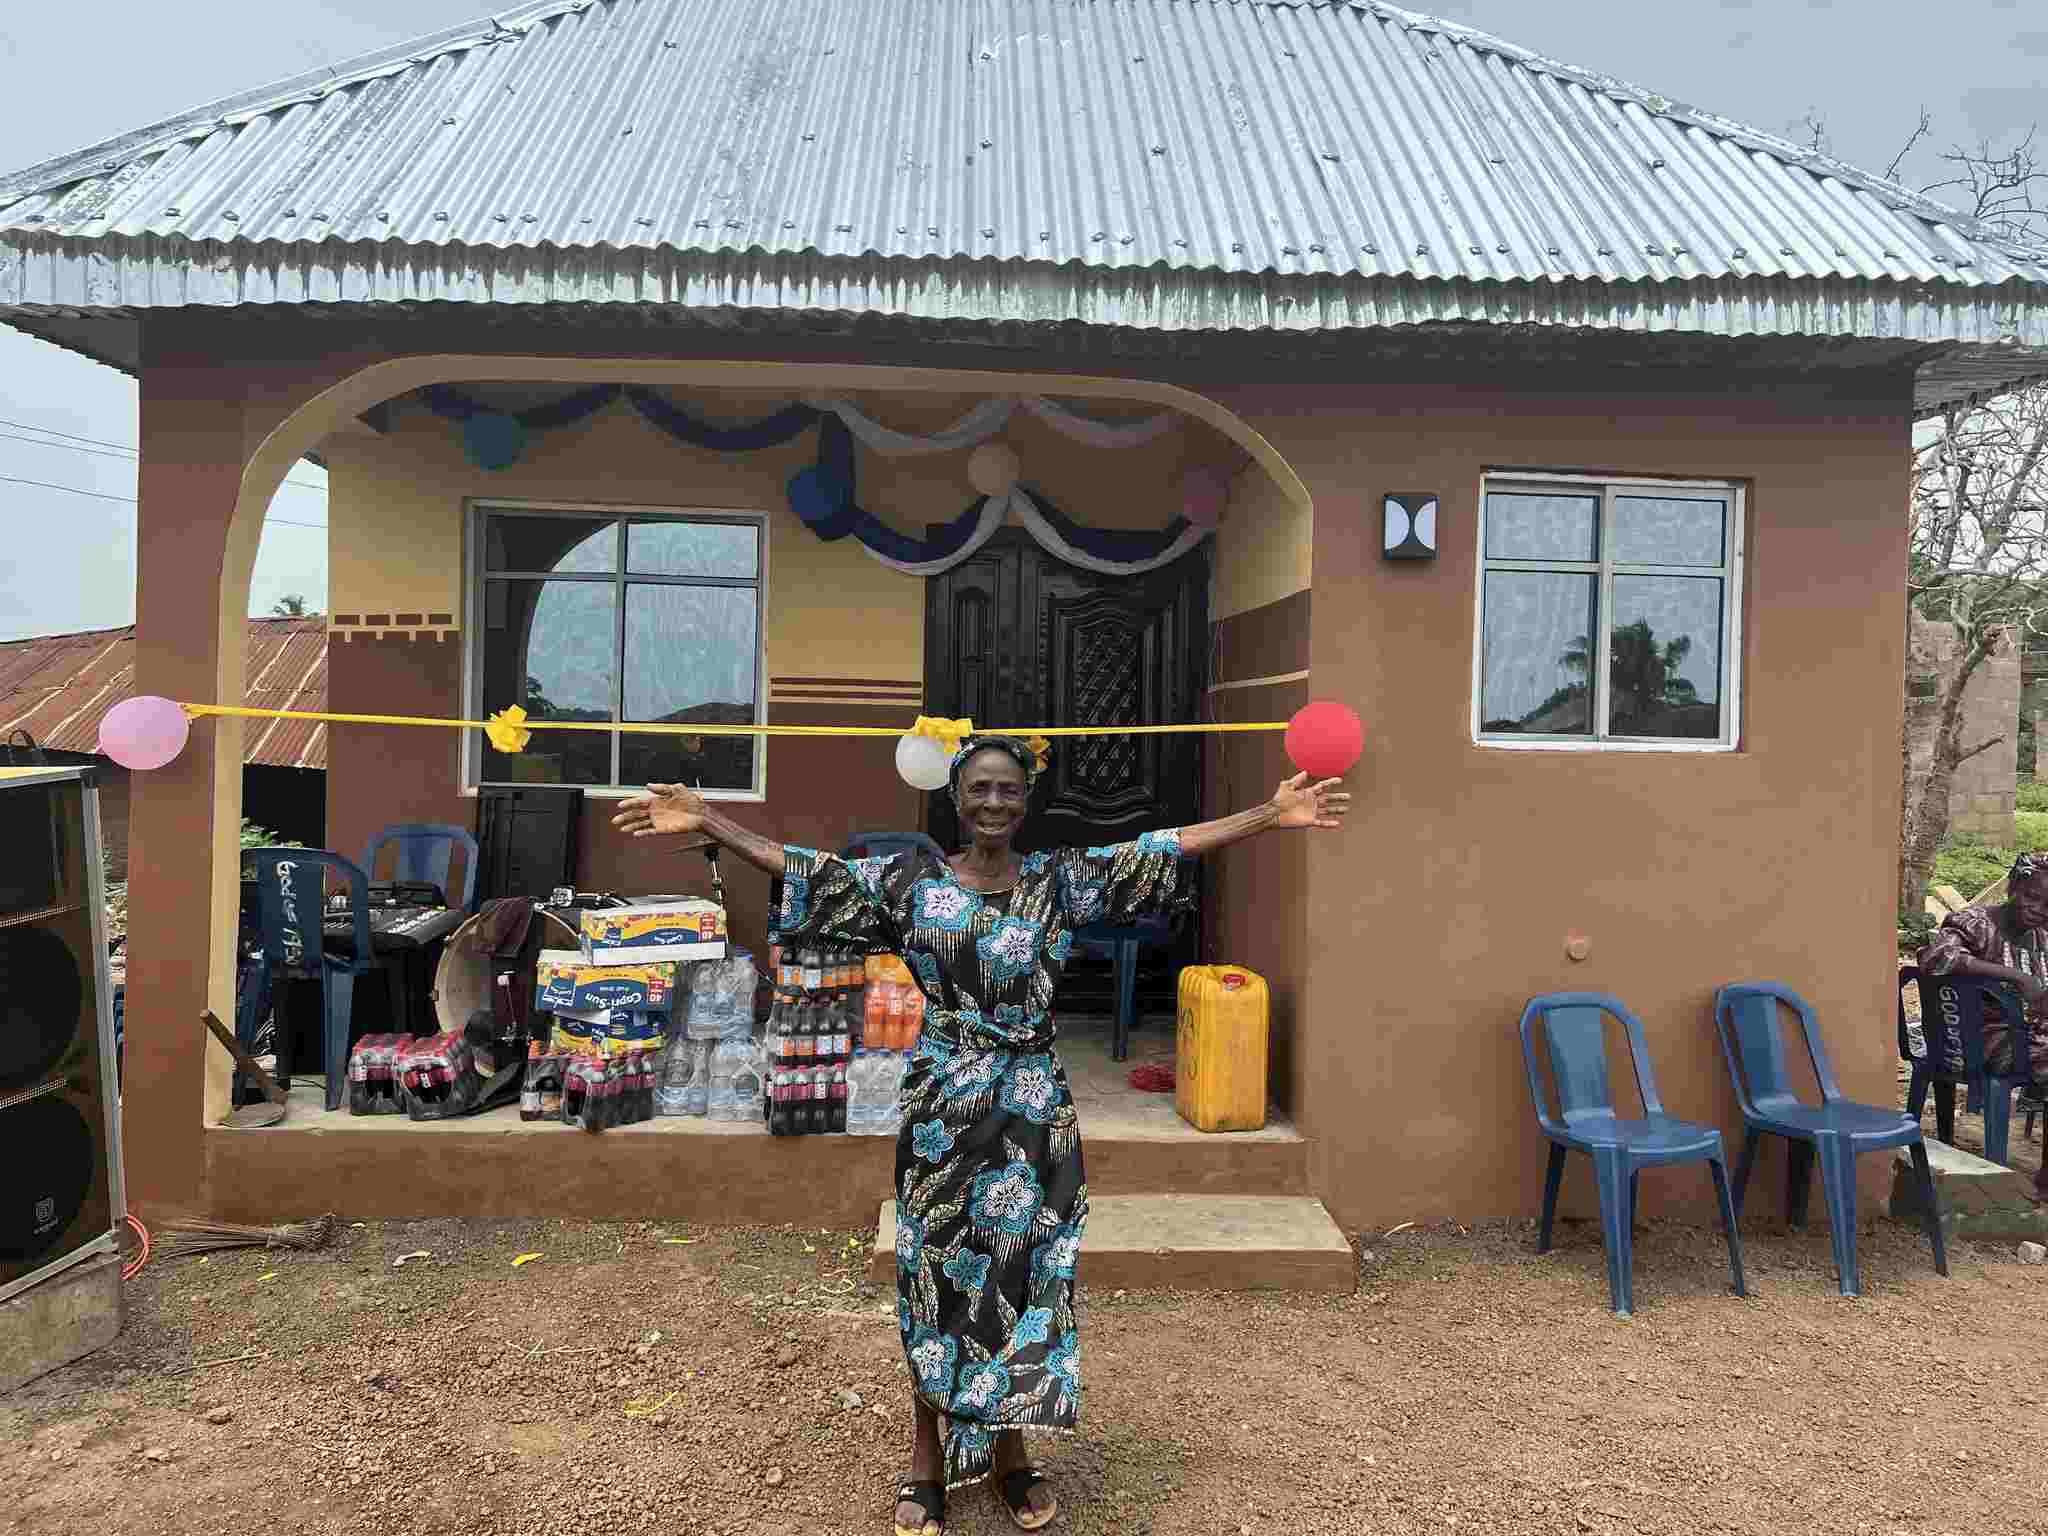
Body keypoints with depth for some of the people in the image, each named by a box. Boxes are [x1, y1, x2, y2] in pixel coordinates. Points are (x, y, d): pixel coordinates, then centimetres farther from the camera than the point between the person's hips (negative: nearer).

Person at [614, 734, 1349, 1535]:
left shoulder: (1060, 879, 1)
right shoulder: (913, 881, -1)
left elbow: (1162, 852, -3)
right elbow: (808, 873, -3)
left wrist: (1270, 814, -8)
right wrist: (705, 820, -9)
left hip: (1032, 1107, 1)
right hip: (941, 1107, -1)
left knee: (1022, 1270, 8)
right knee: (937, 1273, 7)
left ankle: (1009, 1453, 27)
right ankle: (928, 1461, 23)